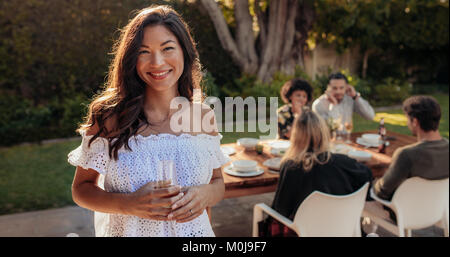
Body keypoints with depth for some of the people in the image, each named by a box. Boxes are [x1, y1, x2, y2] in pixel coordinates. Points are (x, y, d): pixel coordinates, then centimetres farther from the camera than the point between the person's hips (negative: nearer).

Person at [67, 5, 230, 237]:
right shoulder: (109, 118, -15)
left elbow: (218, 182, 4)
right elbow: (81, 189, -7)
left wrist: (206, 194, -18)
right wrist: (129, 204, -24)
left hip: (192, 230, 2)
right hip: (126, 230, -2)